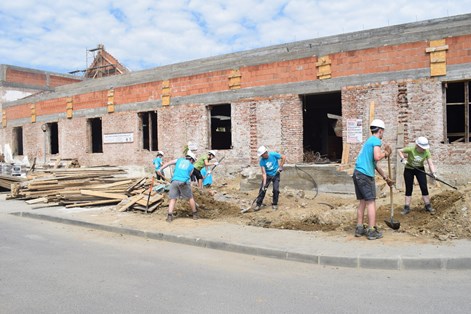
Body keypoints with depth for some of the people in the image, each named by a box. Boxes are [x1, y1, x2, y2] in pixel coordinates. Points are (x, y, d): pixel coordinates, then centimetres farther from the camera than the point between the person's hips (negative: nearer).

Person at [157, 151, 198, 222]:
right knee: (190, 197, 16)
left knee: (173, 199, 6)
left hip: (174, 181, 1)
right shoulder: (192, 166, 20)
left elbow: (169, 163, 10)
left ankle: (169, 216, -8)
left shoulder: (179, 160, 23)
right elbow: (189, 175, 16)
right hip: (184, 182, -1)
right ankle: (195, 214, 24)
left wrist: (161, 169, 5)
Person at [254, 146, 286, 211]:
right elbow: (264, 173, -19)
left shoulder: (273, 154, -20)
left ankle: (274, 204, 12)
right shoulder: (262, 161, -16)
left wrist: (281, 167, -12)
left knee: (276, 190, -7)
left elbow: (283, 157, -8)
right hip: (267, 175, 1)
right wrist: (264, 184, -26)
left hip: (276, 174, -1)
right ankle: (258, 204, 1)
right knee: (262, 189, -7)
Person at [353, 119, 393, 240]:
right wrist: (386, 153, 1)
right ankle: (372, 231, -3)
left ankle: (359, 228, 16)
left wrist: (386, 178, 34)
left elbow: (375, 164, 29)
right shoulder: (376, 140, -4)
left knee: (362, 201, 13)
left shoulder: (368, 141, 24)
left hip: (357, 173, 9)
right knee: (371, 202, -4)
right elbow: (377, 157, -20)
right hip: (365, 174, -9)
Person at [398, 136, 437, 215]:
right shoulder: (411, 149, -24)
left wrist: (433, 172, -32)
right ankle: (407, 207, 9)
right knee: (409, 188, 1)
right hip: (409, 169, -2)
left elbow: (430, 164, -18)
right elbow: (399, 151, -16)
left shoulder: (426, 152, -17)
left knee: (424, 187, -3)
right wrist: (403, 159, -30)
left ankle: (428, 206, 11)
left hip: (420, 170, 2)